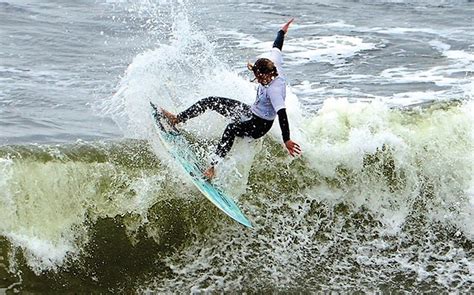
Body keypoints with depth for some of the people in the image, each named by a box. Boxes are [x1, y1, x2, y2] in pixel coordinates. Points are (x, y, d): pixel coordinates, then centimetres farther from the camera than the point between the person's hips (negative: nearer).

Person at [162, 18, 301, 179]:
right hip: (251, 112, 10)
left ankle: (213, 166, -39)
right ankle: (177, 119, 13)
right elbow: (276, 47, 7)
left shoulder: (275, 90, -33)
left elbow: (282, 114, -40)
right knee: (210, 101, 4)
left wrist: (287, 140, -46)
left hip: (260, 125, -10)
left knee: (231, 128, -42)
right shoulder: (272, 65, -11)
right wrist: (282, 31, 26)